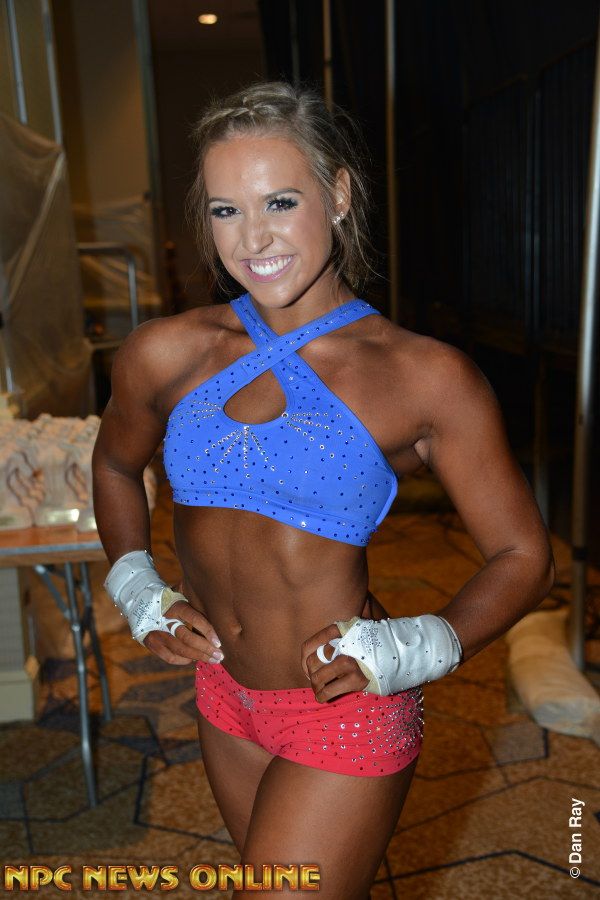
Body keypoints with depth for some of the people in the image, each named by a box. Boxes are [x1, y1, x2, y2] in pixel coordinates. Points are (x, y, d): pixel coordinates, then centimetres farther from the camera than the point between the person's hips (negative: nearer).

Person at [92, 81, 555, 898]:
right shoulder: (166, 356, -7)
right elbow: (117, 464, 12)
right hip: (226, 701, 5)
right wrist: (137, 593, 0)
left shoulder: (427, 378, -17)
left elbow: (523, 556, -9)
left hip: (345, 716, -4)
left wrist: (415, 648, -24)